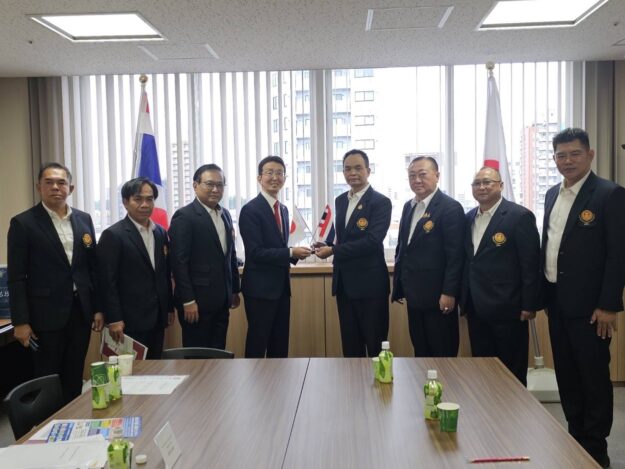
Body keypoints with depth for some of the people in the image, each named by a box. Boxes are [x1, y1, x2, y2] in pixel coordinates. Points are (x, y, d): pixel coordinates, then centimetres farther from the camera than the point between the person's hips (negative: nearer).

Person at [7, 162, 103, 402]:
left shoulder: (84, 220, 8)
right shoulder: (23, 223, -5)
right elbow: (16, 277, -7)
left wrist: (98, 308, 7)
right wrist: (20, 321, -11)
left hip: (81, 311, 4)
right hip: (46, 315, -4)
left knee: (74, 378, 12)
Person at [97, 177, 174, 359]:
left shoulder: (160, 233, 11)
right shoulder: (113, 235, -9)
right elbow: (107, 281, -11)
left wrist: (169, 308, 15)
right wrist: (113, 320, -14)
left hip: (157, 318, 6)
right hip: (130, 321, -6)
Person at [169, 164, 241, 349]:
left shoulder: (225, 215, 12)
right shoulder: (184, 216, -11)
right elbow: (179, 262, -14)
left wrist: (235, 290, 17)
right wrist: (188, 301, -16)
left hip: (221, 300, 7)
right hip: (197, 301, -7)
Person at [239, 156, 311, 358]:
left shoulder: (283, 209, 13)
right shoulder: (250, 210, -12)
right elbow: (255, 252, -18)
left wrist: (295, 253, -2)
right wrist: (291, 253, -21)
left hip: (281, 286, 8)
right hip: (260, 287, -8)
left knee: (280, 345, 15)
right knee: (257, 344, 3)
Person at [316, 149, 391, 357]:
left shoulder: (381, 202, -11)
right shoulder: (340, 200, 12)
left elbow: (372, 241, -22)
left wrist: (332, 250, -19)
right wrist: (326, 244, -1)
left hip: (369, 283, -7)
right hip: (343, 282, 7)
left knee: (375, 347, 4)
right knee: (350, 344, 15)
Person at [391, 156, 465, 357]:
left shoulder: (450, 208, -12)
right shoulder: (408, 206, 12)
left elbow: (455, 255, -16)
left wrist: (448, 293, -18)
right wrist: (398, 285, 15)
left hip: (437, 295, -7)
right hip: (414, 294, 7)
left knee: (443, 355, 5)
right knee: (420, 352, 15)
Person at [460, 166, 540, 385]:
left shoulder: (520, 216, -9)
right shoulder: (469, 217, 11)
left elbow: (531, 264, -10)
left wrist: (529, 305, -12)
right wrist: (464, 299, 11)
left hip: (507, 309, -6)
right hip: (476, 309, 6)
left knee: (512, 372, 6)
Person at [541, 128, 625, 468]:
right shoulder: (553, 195, 10)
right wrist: (543, 294, 12)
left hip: (588, 305, -7)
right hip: (557, 302, 7)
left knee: (594, 377, 5)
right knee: (566, 375, 15)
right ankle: (575, 437, 30)